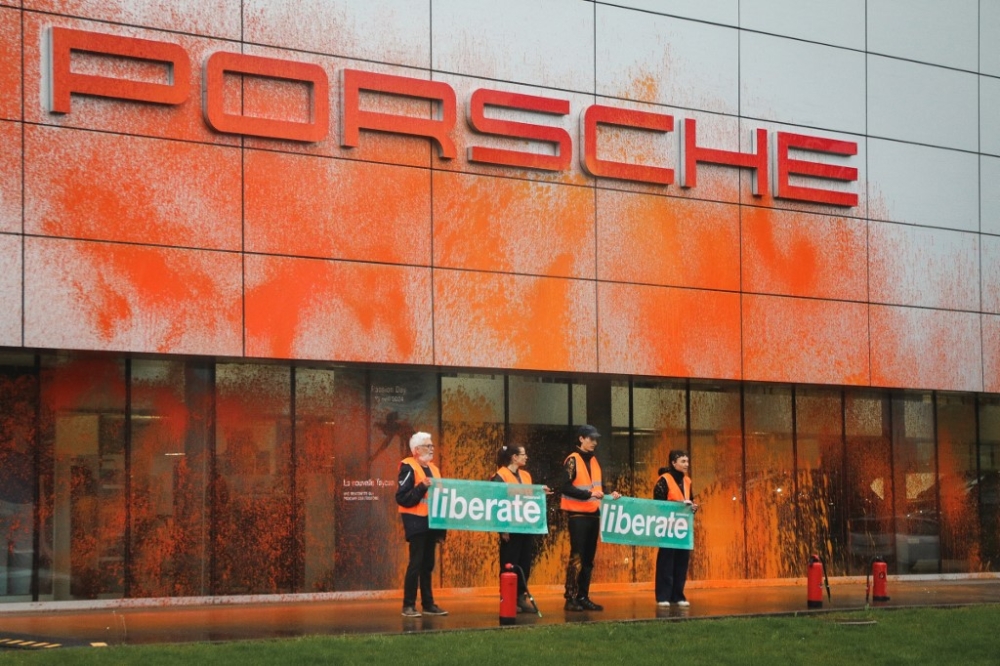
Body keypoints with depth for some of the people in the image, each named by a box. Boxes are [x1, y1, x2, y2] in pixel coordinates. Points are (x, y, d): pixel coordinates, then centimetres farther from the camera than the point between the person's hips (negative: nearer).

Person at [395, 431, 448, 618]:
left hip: (431, 522, 7)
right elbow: (401, 498, -15)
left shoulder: (433, 469, 16)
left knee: (428, 564, 10)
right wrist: (422, 487, -24)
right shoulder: (408, 467, -8)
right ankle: (408, 605, -5)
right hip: (415, 522, -7)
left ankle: (428, 604, 14)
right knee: (416, 563, -9)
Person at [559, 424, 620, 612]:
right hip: (578, 515, -7)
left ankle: (583, 597, 13)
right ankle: (570, 598, -5)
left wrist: (609, 494, 0)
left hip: (593, 515, 7)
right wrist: (589, 494, -25)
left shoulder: (593, 461, 15)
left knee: (589, 558, 8)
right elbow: (565, 487, -18)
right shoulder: (572, 460, -9)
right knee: (577, 556, -8)